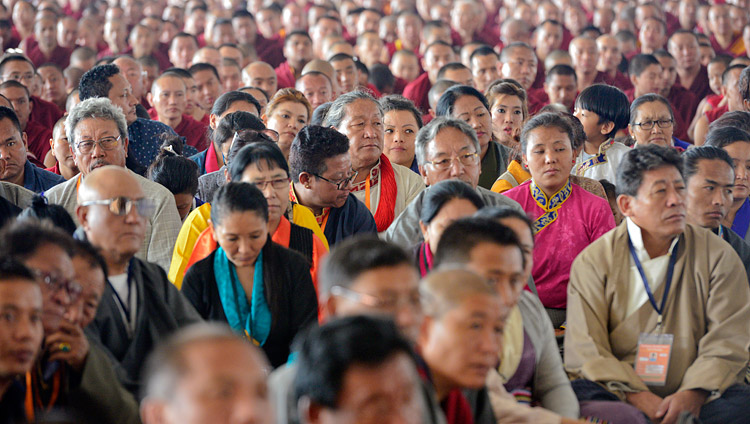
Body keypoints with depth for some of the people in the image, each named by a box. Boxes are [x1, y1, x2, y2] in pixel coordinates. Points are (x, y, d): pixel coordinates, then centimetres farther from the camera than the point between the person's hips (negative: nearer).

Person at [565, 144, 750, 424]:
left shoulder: (718, 256, 8)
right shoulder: (593, 262, 4)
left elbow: (727, 342, 0)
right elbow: (585, 350, -5)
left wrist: (693, 394, -19)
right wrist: (638, 397, -20)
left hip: (695, 398, 1)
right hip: (621, 397, -1)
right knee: (579, 394, -32)